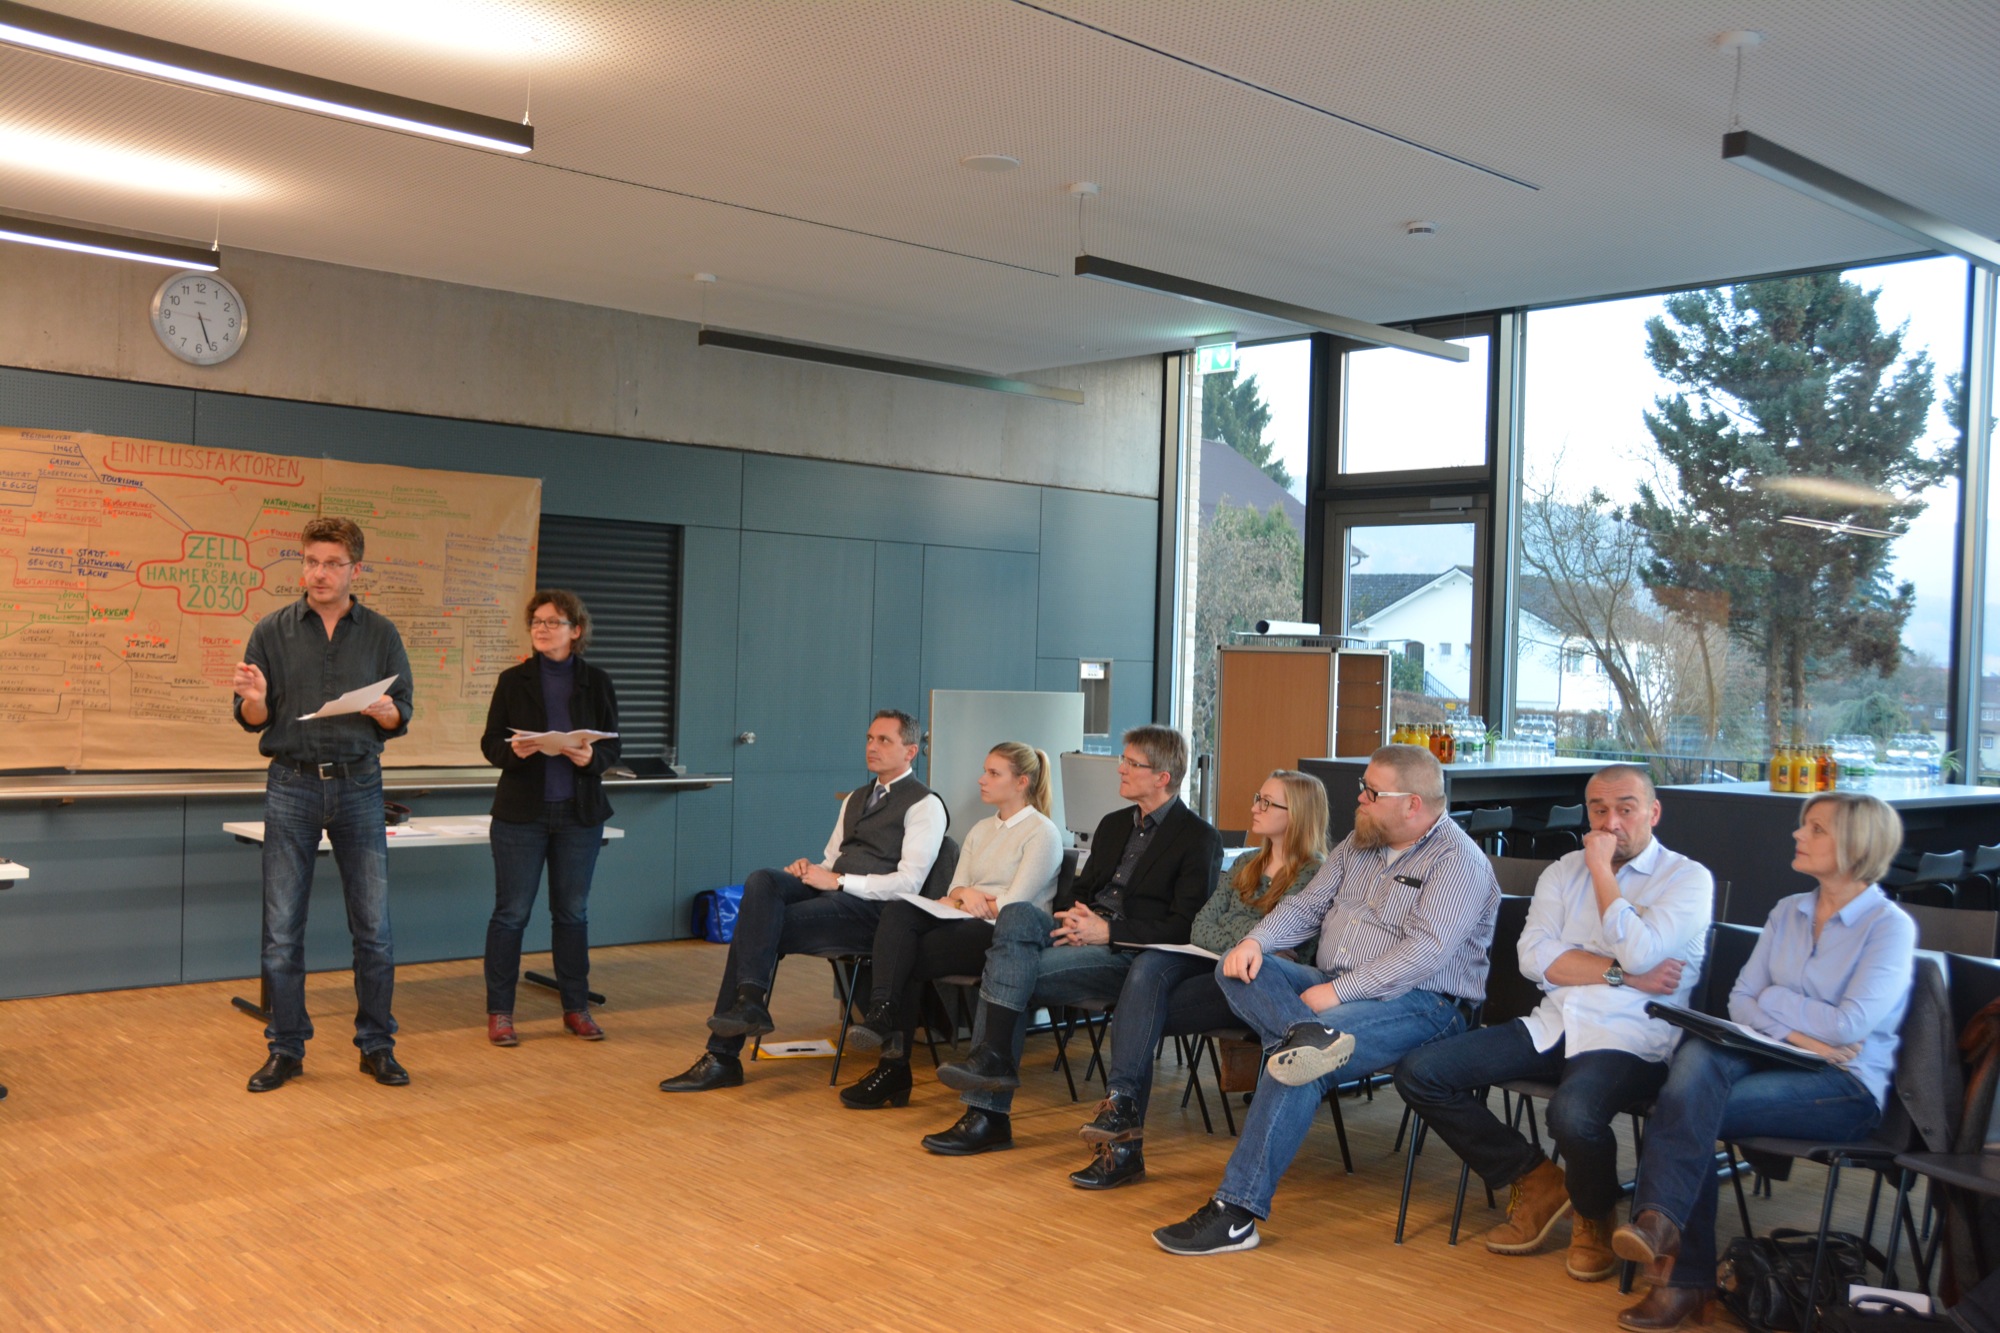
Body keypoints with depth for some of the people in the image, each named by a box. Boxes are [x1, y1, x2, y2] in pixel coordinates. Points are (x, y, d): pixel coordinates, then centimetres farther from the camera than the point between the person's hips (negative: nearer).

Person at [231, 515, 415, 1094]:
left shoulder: (380, 634, 5)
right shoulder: (273, 631, 4)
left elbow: (401, 719, 6)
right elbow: (251, 719, 5)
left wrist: (382, 710, -17)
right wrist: (255, 697, -17)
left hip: (358, 785, 0)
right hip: (292, 785, 0)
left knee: (373, 926, 2)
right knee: (282, 929, 3)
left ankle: (376, 1045, 14)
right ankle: (286, 1049, 15)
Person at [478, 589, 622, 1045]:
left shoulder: (597, 683, 4)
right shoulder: (513, 681, 2)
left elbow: (613, 747, 4)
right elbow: (490, 743, 1)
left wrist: (592, 757, -17)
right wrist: (513, 751, -20)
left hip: (579, 813, 1)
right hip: (521, 812, -1)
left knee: (573, 911, 10)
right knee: (511, 912, 1)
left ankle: (576, 1007, 20)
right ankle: (499, 1011, 11)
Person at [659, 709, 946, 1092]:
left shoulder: (924, 805, -1)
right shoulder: (856, 798, 26)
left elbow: (909, 882, -12)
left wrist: (838, 881, -16)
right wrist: (810, 870, 2)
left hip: (870, 910, -7)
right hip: (830, 893, 7)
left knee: (755, 928, -22)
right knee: (761, 881, -24)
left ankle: (723, 1056, -18)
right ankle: (750, 1001, -30)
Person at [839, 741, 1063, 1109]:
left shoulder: (1042, 833, -1)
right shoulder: (981, 831, 23)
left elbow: (1013, 906, -10)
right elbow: (954, 892, 17)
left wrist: (961, 900, -1)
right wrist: (965, 894, -7)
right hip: (967, 927, 6)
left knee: (910, 957, -25)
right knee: (898, 911, -25)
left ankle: (895, 1068, -16)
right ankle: (882, 1010, -35)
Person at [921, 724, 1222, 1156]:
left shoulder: (1199, 838, -1)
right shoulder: (1113, 825, 23)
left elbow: (1185, 927, -10)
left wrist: (1108, 932, -17)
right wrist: (1074, 916, -1)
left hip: (1130, 954, -7)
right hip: (1084, 935, 7)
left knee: (1004, 974, -25)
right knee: (1017, 913, -26)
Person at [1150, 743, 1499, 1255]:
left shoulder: (1458, 861, -9)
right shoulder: (1360, 843, 16)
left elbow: (1425, 951, -20)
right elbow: (1308, 904, 16)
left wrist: (1337, 992, -23)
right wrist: (1256, 940, -5)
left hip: (1420, 1004, -8)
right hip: (1329, 988, 8)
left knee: (1300, 1064, -32)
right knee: (1238, 967, -14)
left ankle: (1237, 1212, -30)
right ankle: (1309, 1034, -43)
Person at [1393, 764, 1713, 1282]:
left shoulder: (1687, 878, 2)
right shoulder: (1563, 873, 16)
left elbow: (1641, 953, -16)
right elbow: (1535, 958, 2)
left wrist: (1601, 868, -6)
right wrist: (1623, 973, -9)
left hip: (1629, 1040, -5)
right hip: (1552, 1026, 6)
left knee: (1572, 1114, -38)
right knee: (1419, 1073, -10)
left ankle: (1595, 1218, 0)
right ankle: (1536, 1181, 8)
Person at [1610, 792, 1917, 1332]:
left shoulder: (1890, 926, -6)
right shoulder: (1787, 911, 14)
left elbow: (1850, 1025, -17)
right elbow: (1740, 1000, 7)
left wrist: (1774, 1000, -3)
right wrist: (1798, 1034, -11)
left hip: (1847, 1085, -5)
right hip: (1777, 1059, 5)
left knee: (1688, 1106, -30)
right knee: (1698, 1053, -31)